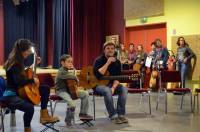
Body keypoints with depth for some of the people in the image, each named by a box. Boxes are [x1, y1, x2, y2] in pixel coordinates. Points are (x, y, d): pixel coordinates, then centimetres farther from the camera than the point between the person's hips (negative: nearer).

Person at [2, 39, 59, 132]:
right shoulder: (13, 64, -21)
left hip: (20, 91, 10)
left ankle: (44, 115, 10)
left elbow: (24, 74, 22)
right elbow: (19, 82, -30)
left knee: (45, 89, 11)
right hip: (11, 95, -10)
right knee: (30, 108, -35)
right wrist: (33, 80, -16)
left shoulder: (19, 61, 6)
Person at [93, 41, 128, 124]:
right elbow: (98, 75, -26)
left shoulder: (117, 62, 4)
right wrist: (108, 62, -26)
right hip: (99, 84, -5)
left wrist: (113, 87, -19)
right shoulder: (99, 60, -10)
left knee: (124, 89, -22)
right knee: (107, 91, -36)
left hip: (111, 84, 5)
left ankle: (121, 114, -18)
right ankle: (113, 116, -27)